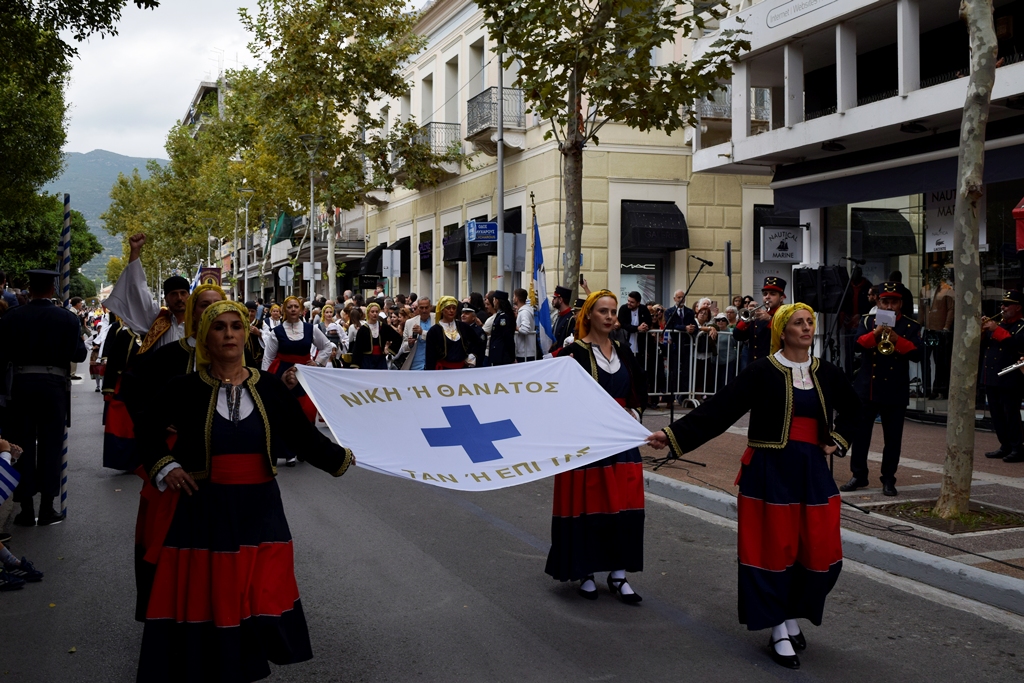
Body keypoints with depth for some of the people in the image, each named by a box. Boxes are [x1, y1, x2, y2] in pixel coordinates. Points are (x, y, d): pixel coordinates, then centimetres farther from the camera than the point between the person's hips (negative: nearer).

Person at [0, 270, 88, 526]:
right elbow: (79, 354, -4)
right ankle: (47, 509, 10)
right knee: (50, 447, 7)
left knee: (23, 447, 8)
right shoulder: (67, 318, -7)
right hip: (54, 386, -1)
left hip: (21, 386, 1)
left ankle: (26, 509, 11)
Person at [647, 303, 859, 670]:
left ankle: (793, 616, 28)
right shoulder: (762, 371, -8)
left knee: (820, 552, 5)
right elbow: (719, 408, -12)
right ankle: (779, 631, 14)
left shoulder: (826, 373, 6)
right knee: (774, 549, 0)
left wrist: (837, 440, 13)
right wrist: (674, 434, -18)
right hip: (770, 470, -4)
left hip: (813, 471, 5)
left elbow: (850, 407, 26)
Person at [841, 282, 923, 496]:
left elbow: (916, 354, -12)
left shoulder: (911, 326, 2)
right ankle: (859, 475, 18)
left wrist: (896, 339, -26)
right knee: (860, 433, 5)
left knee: (893, 437, 4)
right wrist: (875, 333, -25)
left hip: (895, 392, -1)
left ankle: (888, 480, 15)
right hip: (866, 388, 1)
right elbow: (857, 345, -9)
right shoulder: (867, 321, 7)